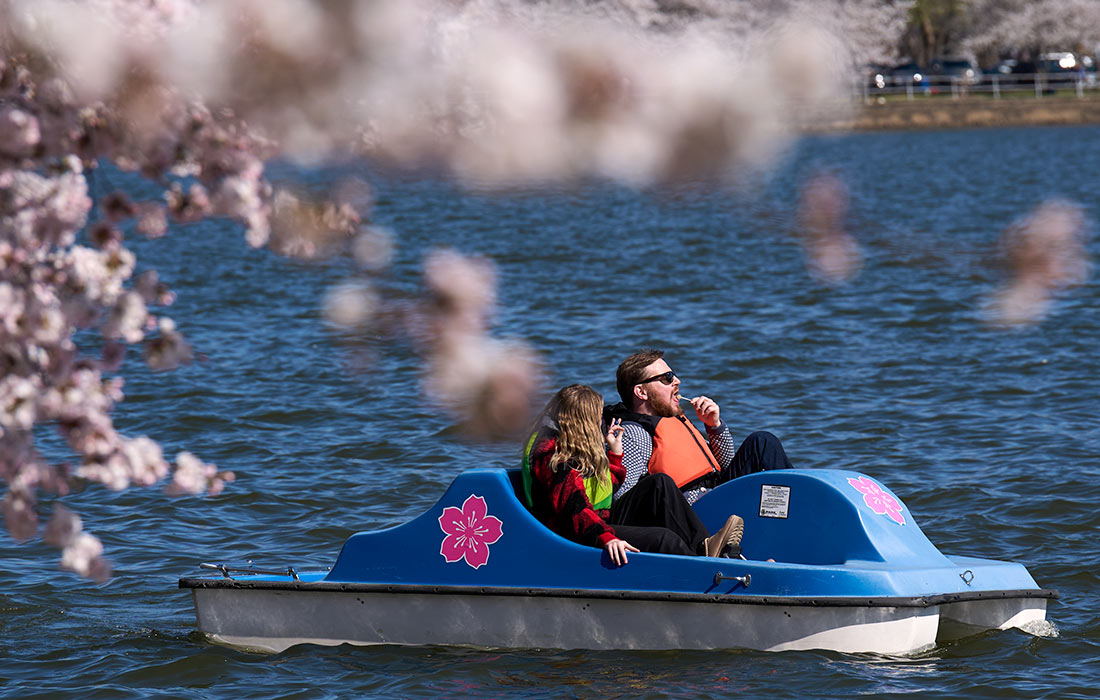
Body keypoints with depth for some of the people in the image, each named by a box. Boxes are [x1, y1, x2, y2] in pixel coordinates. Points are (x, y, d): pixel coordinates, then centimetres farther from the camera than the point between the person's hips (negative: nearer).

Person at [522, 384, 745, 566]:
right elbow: (573, 507, -32)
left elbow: (610, 483, 28)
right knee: (663, 539, -28)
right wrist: (606, 537, -43)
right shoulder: (551, 454, -18)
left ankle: (703, 546, -12)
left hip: (601, 520, 11)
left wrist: (615, 450, 19)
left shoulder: (580, 447, 16)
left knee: (660, 484, -1)